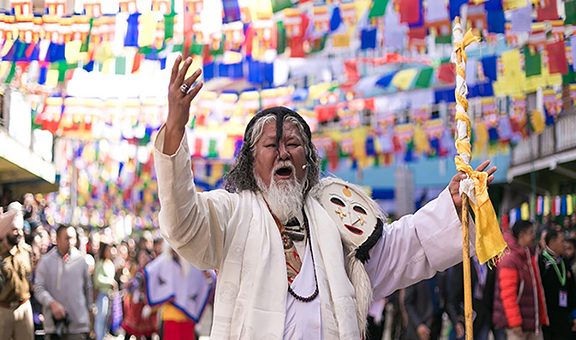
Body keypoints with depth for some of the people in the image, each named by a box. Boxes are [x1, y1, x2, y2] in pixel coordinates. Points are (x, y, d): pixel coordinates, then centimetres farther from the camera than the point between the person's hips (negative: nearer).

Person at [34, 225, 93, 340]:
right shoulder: (46, 261, 0)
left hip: (78, 323, 1)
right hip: (54, 323, -1)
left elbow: (88, 287, 14)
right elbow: (38, 288, -5)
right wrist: (52, 303, -21)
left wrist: (89, 309, 19)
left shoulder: (81, 259, 4)